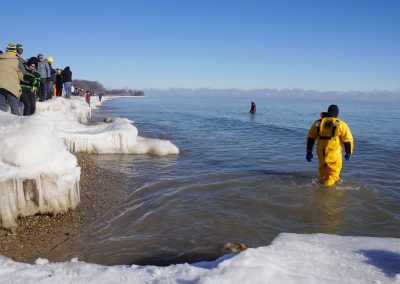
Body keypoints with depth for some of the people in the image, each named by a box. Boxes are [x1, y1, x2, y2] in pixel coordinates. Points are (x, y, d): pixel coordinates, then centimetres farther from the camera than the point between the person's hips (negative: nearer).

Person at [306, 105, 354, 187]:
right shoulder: (341, 125, -8)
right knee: (333, 172, 11)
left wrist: (309, 152, 14)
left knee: (323, 167, 27)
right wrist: (348, 153, 9)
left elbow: (310, 138, 6)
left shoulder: (317, 123, 2)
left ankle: (324, 179, 45)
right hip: (334, 154, -4)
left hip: (321, 152, 4)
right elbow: (348, 140, -4)